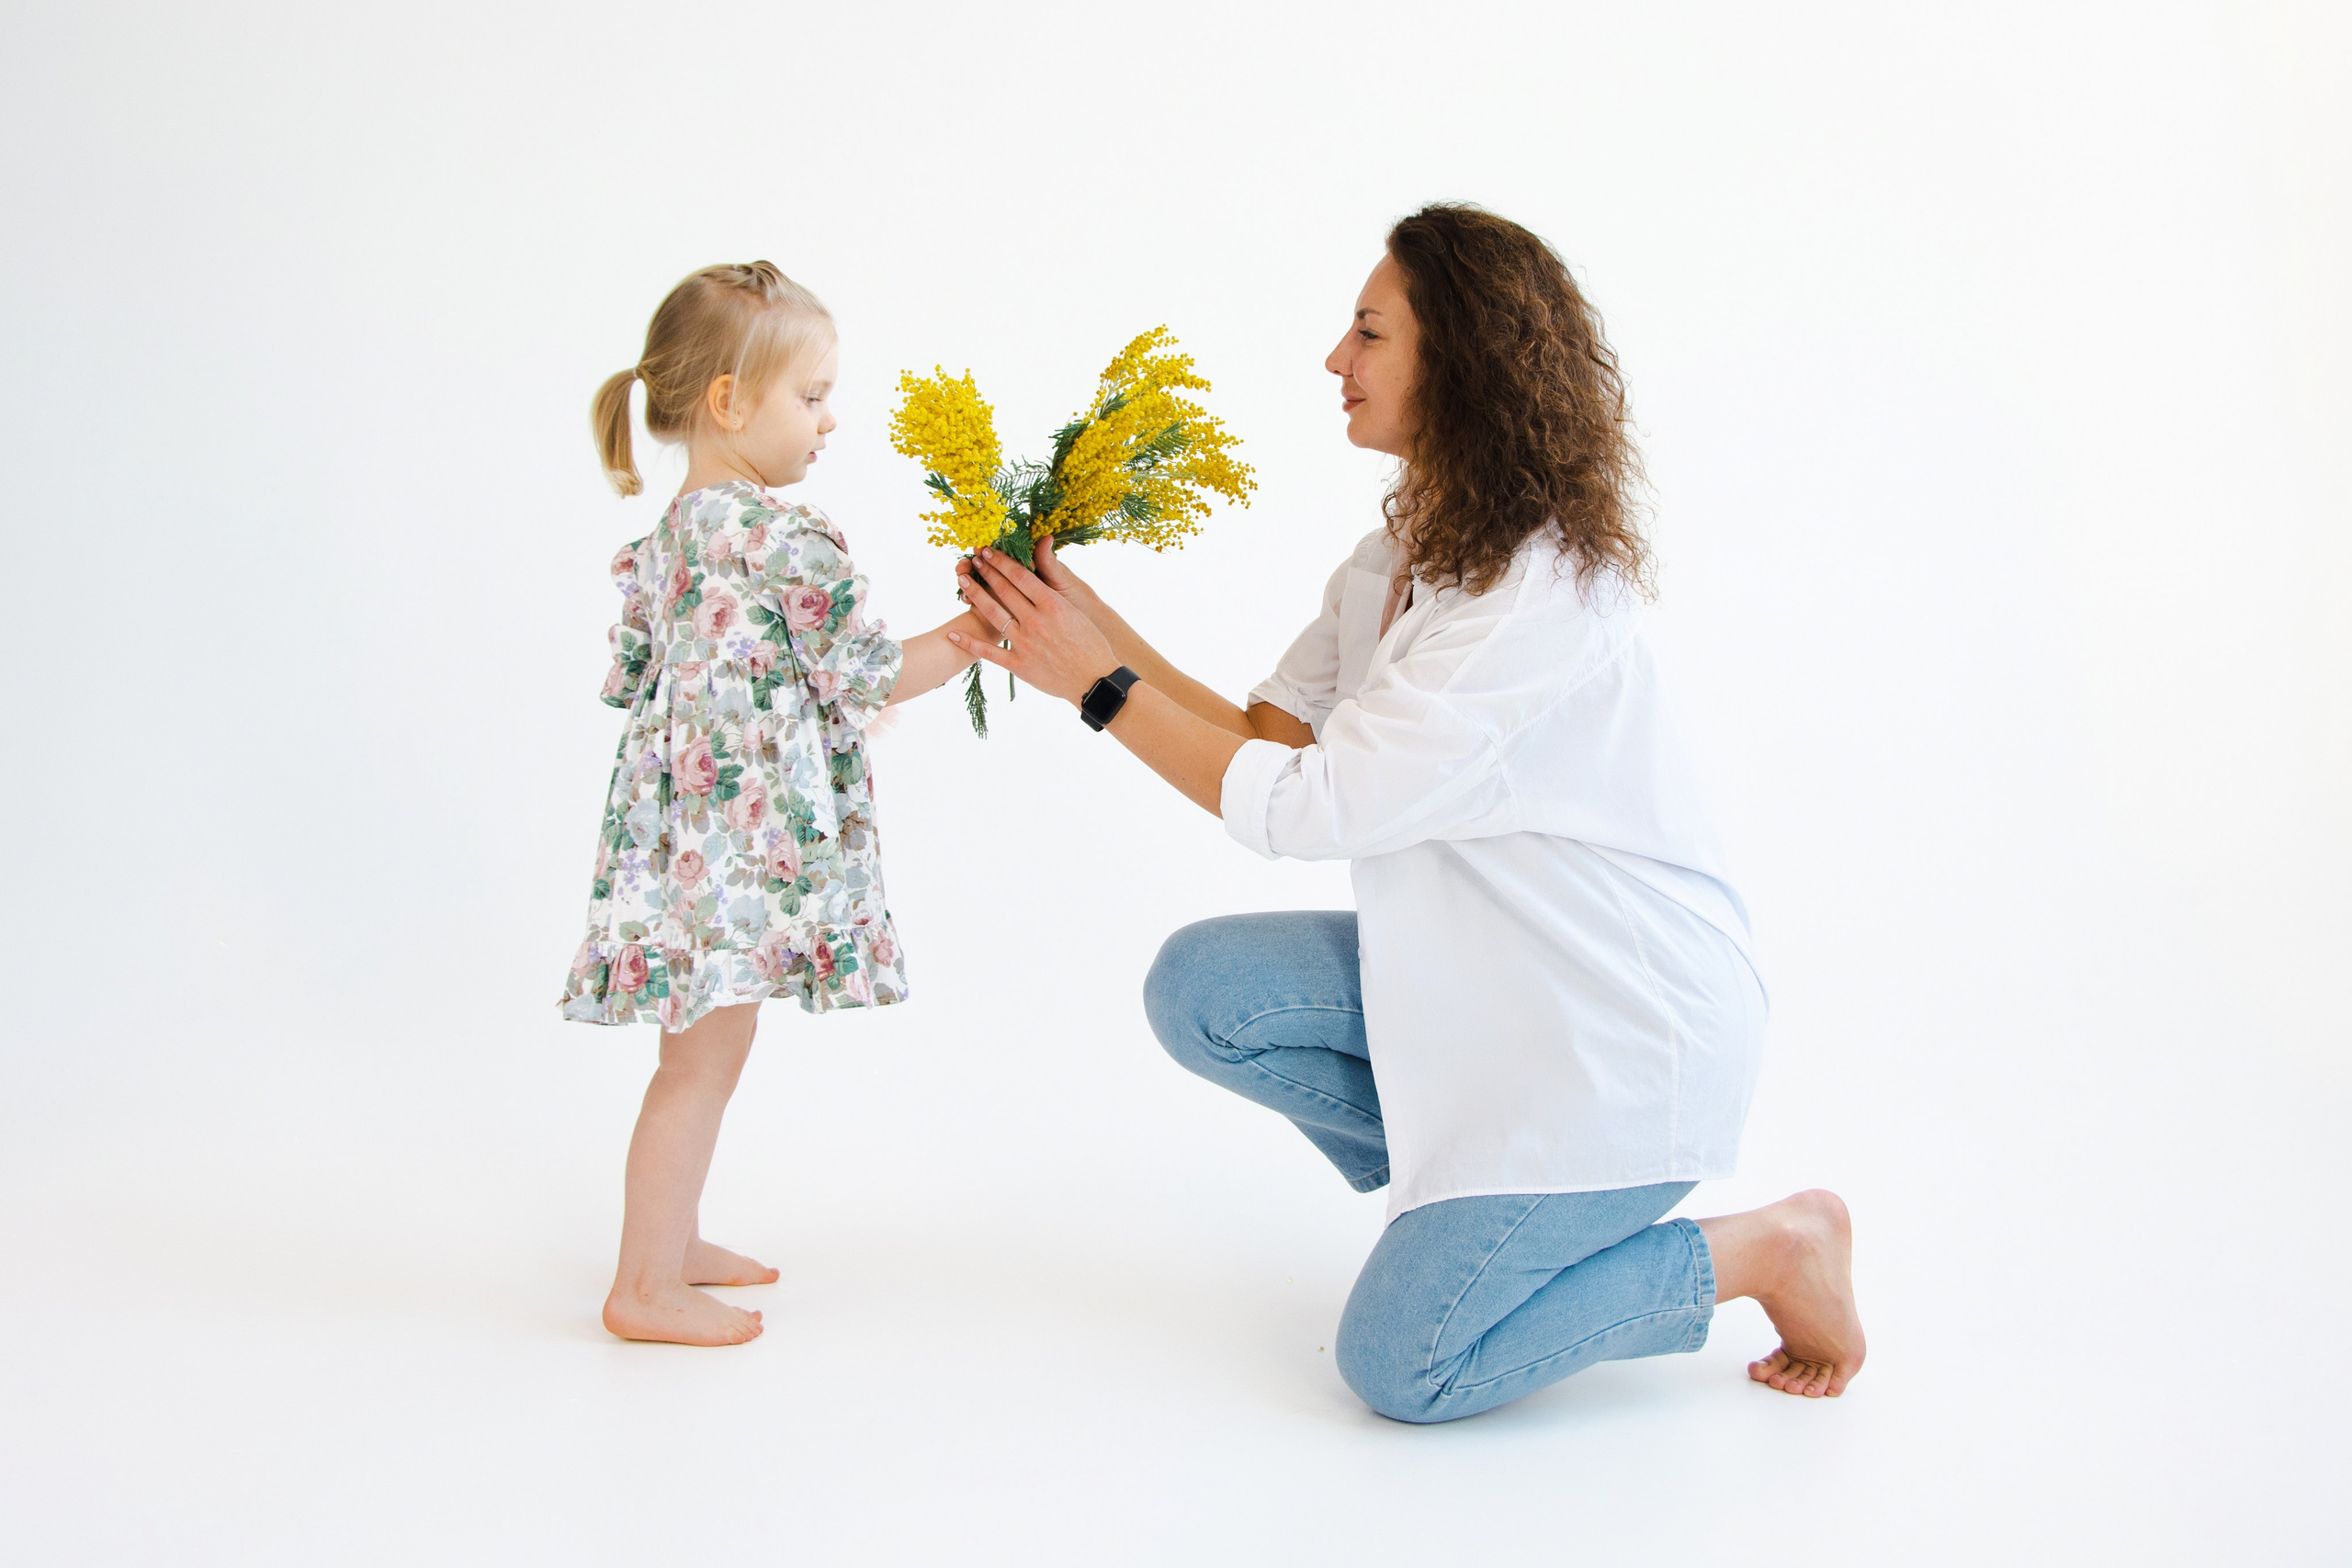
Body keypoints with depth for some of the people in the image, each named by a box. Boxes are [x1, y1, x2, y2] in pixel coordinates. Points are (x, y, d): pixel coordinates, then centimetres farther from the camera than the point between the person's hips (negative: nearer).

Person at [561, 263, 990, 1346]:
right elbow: (867, 677, -12)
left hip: (683, 823, 9)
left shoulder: (668, 535, 12)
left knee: (700, 1046, 20)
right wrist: (975, 633, 1)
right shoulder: (782, 537, -15)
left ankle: (671, 1240, 33)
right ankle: (648, 1286, 9)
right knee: (704, 1058, -1)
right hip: (742, 840, -9)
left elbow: (631, 678, 17)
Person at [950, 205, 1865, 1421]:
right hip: (1492, 978, 9)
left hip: (1620, 1025, -8)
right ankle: (1471, 1190, 12)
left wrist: (1101, 685, -20)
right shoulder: (1405, 555, 4)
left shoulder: (1544, 595, -26)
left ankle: (1758, 1250, 6)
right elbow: (1268, 741, 1)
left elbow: (1313, 809, -25)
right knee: (1201, 990, -5)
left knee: (1400, 1366, -8)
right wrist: (1082, 620, -5)